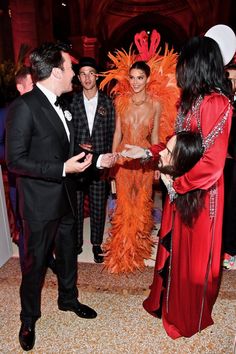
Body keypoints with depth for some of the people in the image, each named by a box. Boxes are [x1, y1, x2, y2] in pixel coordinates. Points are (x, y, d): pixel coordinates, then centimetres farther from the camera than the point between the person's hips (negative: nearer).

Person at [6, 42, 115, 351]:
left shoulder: (59, 106, 7)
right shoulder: (24, 106, -18)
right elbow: (15, 161, -21)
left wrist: (96, 160, 8)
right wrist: (63, 169, -24)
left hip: (65, 198, 8)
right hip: (40, 204, -7)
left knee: (68, 253, 22)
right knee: (35, 263, 12)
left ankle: (68, 299, 47)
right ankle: (29, 319, 37)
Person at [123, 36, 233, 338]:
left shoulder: (215, 103, -20)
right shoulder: (192, 100, 8)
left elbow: (211, 162, -23)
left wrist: (177, 184, -15)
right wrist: (146, 152, 10)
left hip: (198, 195, -8)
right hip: (180, 190, 8)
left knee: (193, 255, 11)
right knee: (174, 248, 21)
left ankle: (189, 317, 37)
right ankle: (169, 301, 45)